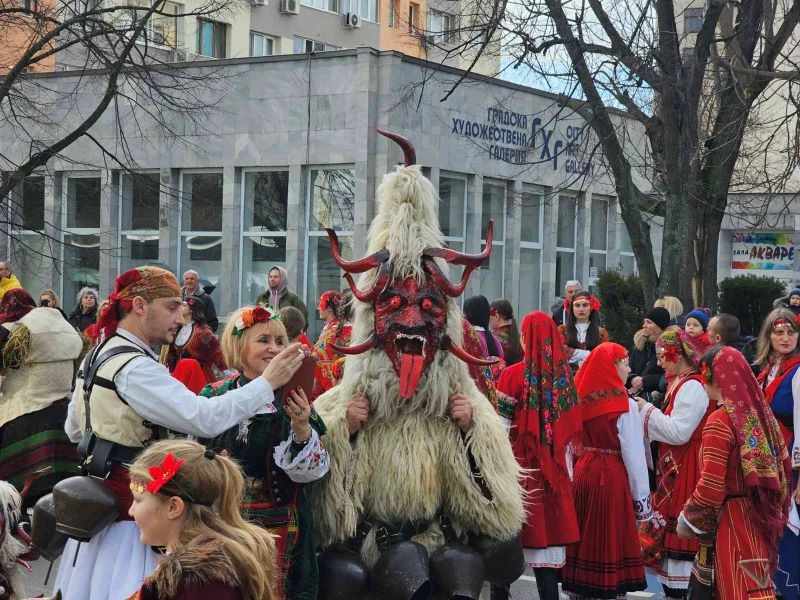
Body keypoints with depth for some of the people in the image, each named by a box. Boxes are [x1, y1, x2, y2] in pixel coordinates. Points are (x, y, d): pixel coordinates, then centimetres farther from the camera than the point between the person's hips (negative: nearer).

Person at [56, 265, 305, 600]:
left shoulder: (99, 355, 10)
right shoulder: (134, 367, -22)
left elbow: (75, 430, 19)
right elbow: (204, 418, -30)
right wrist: (268, 382, -25)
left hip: (101, 493, 10)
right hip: (131, 501, -10)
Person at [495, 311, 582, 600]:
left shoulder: (514, 374, -9)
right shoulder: (564, 375, 4)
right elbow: (569, 433, 8)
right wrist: (566, 473, 16)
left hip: (519, 467, -3)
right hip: (553, 470, 3)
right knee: (548, 532, 5)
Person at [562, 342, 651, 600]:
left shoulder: (581, 400, 3)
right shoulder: (625, 405, -11)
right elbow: (634, 454, -11)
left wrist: (571, 480, 11)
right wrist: (641, 497, -4)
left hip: (582, 473, 5)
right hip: (613, 477, -5)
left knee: (585, 537, 13)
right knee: (611, 542, 1)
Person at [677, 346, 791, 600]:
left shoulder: (720, 421, -17)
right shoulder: (761, 412, 6)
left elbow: (711, 486, -19)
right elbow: (783, 467, 11)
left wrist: (687, 520, -5)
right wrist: (777, 510, 21)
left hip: (729, 522, -8)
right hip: (759, 517, 8)